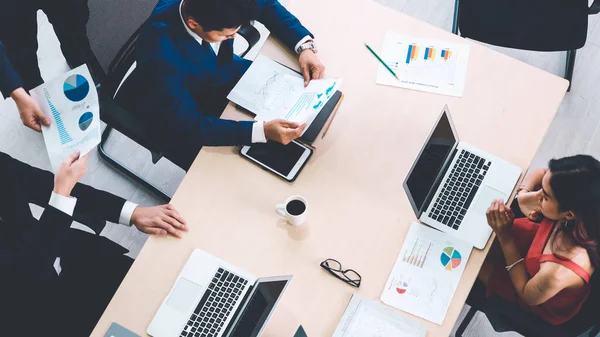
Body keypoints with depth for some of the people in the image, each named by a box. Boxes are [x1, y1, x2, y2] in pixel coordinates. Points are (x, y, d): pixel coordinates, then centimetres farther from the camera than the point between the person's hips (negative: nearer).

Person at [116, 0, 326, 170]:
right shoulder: (161, 56, -42)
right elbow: (189, 126, -35)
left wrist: (304, 46, -21)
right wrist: (262, 131, -44)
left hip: (218, 72, 6)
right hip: (177, 119, -6)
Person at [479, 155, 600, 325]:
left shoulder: (558, 273, -50)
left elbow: (527, 295, -24)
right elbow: (539, 174, -9)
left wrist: (505, 238, -30)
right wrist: (523, 194, -30)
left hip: (546, 305, -5)